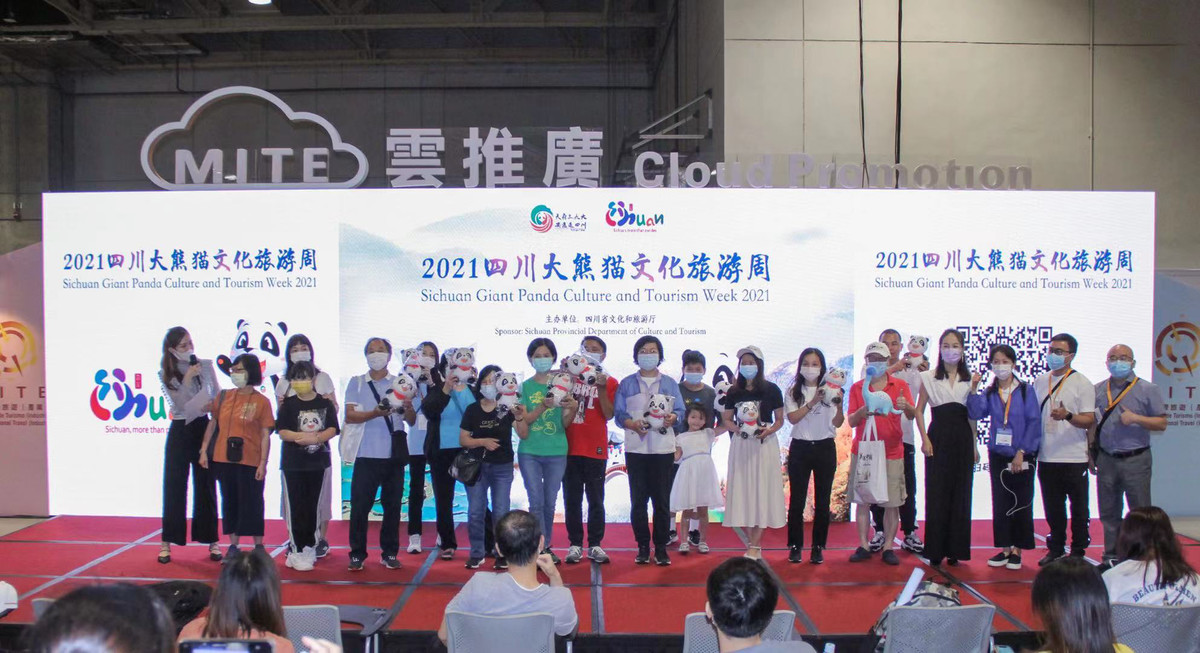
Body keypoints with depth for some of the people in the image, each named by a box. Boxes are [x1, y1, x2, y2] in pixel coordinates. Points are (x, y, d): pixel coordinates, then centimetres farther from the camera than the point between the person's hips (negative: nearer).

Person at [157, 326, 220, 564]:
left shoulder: (205, 366, 2)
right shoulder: (165, 374, 0)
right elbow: (177, 404, -9)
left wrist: (212, 405, -14)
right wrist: (187, 379, -19)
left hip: (203, 428, 1)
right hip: (180, 431, -1)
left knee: (206, 484, 5)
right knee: (174, 486, 1)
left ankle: (211, 540, 13)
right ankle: (167, 542, 10)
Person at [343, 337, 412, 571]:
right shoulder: (356, 383, 9)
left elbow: (411, 421, 6)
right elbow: (349, 416, -3)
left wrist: (408, 407, -17)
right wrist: (374, 414, -20)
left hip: (393, 455, 1)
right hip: (366, 454, -1)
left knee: (392, 505, 6)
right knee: (360, 505, -1)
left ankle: (389, 553, 16)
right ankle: (357, 554, 9)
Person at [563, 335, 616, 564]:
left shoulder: (609, 382, 4)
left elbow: (609, 414, -7)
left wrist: (601, 389, -17)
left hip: (596, 449, -2)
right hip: (570, 448, 2)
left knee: (596, 500, 4)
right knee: (572, 500, 5)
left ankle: (595, 545, 11)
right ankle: (575, 544, 11)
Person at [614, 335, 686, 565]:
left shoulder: (669, 383, 11)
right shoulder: (626, 384, 9)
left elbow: (680, 411, 5)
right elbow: (619, 413, 2)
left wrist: (671, 418, -17)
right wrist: (633, 424, -18)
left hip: (663, 448, 0)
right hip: (636, 448, 0)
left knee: (662, 499, 0)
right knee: (638, 499, 2)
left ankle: (661, 548, 9)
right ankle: (643, 547, 11)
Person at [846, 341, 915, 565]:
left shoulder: (900, 385, 5)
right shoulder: (857, 387, 6)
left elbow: (912, 415, -6)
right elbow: (851, 421, 2)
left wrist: (906, 406, -28)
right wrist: (863, 411, -19)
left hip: (892, 452, -1)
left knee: (892, 502, 0)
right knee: (862, 500, 2)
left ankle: (888, 547, 8)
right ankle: (863, 545, 10)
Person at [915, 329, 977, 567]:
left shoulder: (969, 380, 10)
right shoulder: (929, 377, 4)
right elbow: (919, 410, 3)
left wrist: (974, 446, 8)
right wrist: (925, 439, -8)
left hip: (962, 439, 2)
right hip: (938, 437, -2)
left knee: (960, 493, 3)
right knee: (936, 493, -2)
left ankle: (955, 549, 13)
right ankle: (935, 551, 6)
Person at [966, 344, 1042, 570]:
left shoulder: (1026, 391, -3)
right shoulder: (989, 393, 5)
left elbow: (1034, 422, -7)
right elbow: (976, 413, -10)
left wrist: (1021, 452, -12)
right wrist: (973, 389, -20)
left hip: (1022, 456, -3)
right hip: (998, 456, 3)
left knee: (1021, 504, 4)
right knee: (1000, 503, 6)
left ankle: (1017, 551, 14)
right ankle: (1005, 549, 16)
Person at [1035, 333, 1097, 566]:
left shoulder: (1082, 384, -4)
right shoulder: (1040, 381, 10)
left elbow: (1089, 421, -9)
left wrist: (1067, 416, -28)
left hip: (1074, 458, -4)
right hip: (1047, 457, 4)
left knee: (1078, 508, 5)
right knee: (1053, 508, 12)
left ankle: (1078, 551, 16)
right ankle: (1056, 549, 23)